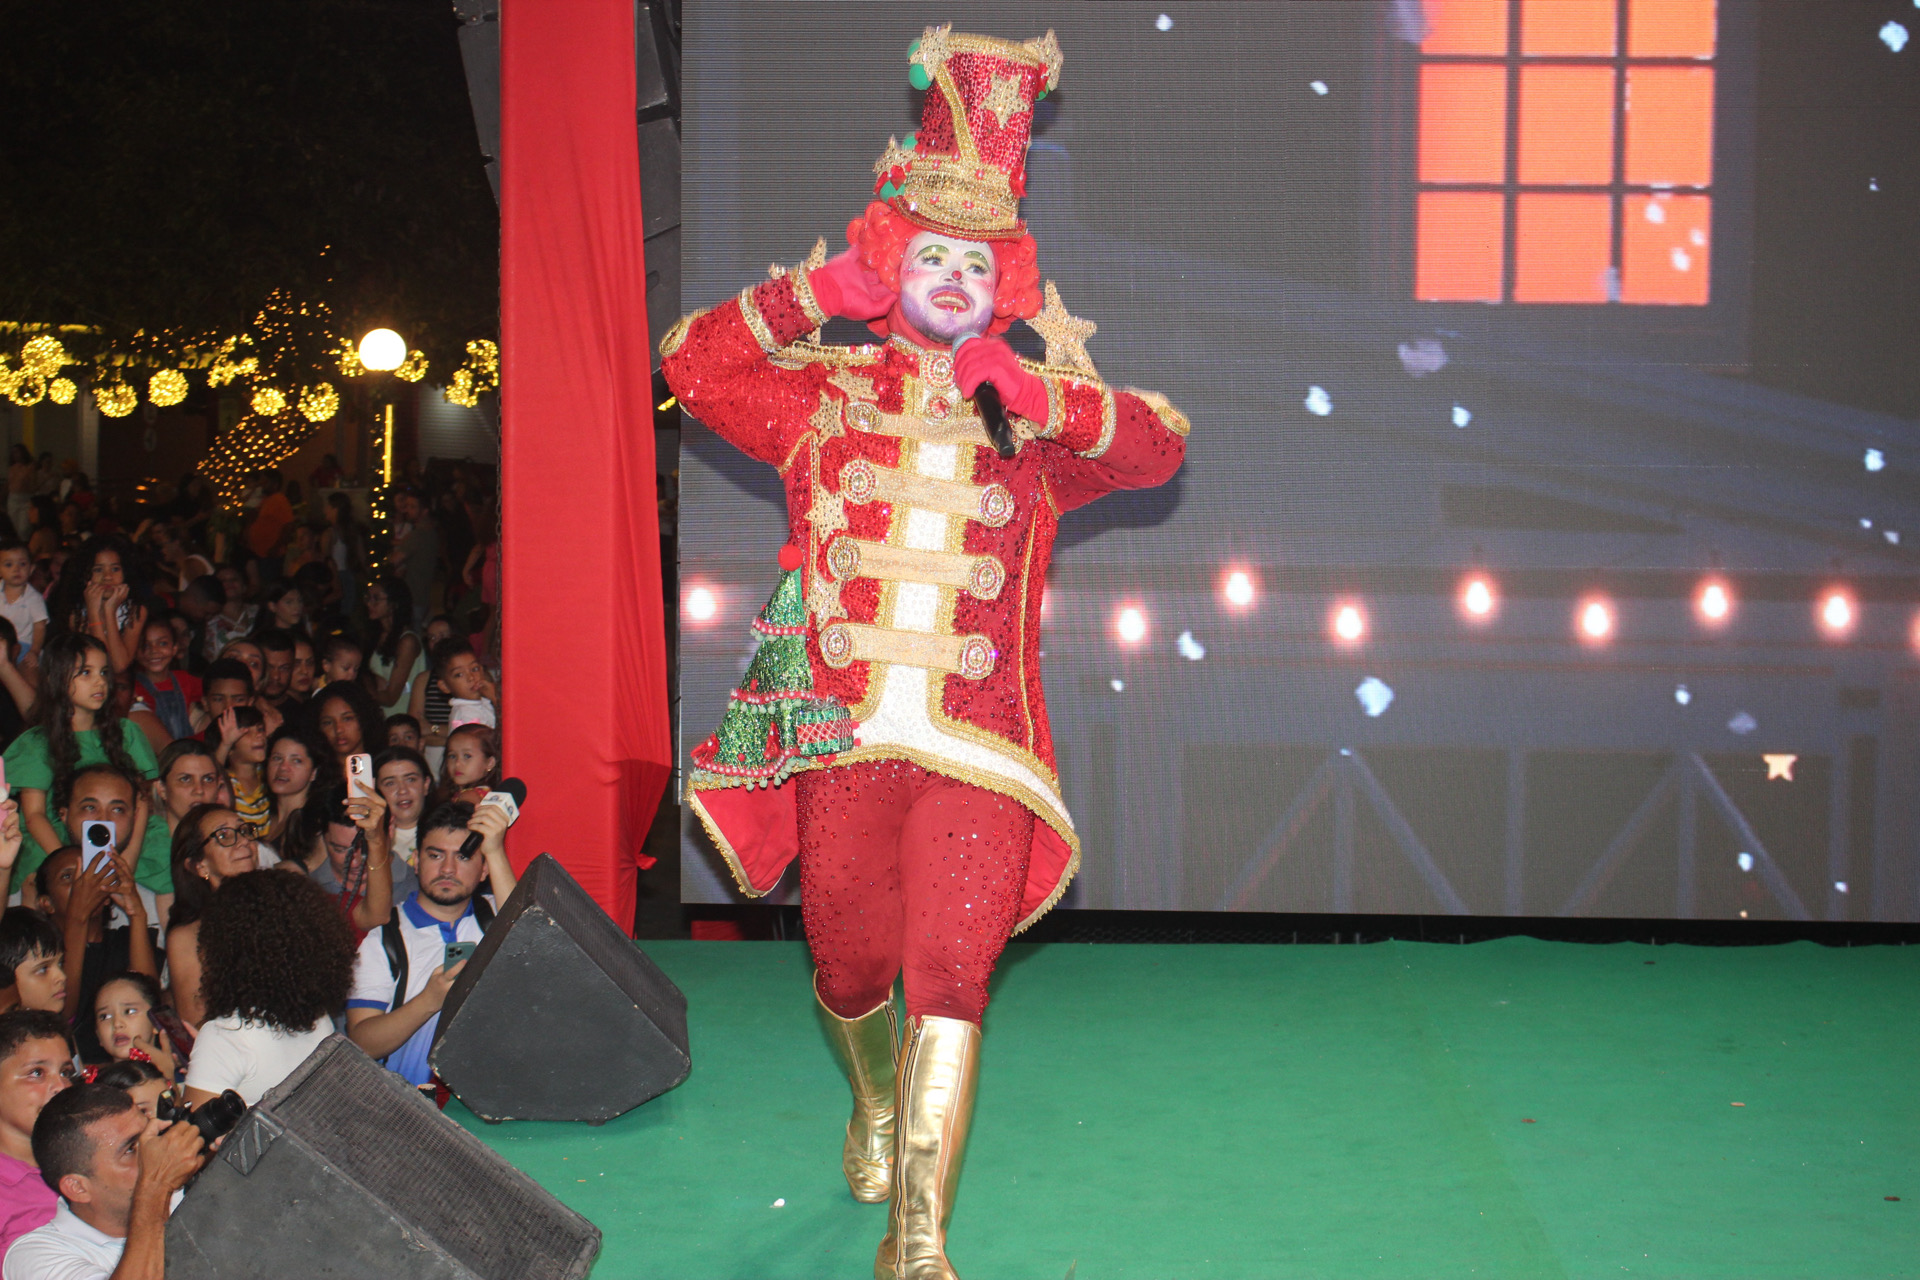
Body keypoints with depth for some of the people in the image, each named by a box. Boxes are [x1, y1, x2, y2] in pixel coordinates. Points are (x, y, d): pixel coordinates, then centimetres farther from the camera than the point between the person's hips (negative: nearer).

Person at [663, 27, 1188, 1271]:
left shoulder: (1041, 423, 13)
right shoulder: (828, 399, 12)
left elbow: (1160, 444, -2)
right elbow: (694, 363, 3)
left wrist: (1042, 394, -17)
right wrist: (816, 295, -9)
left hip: (977, 748, -1)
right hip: (840, 736, 1)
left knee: (952, 971, -13)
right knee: (851, 965, 12)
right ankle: (874, 1104, 45)